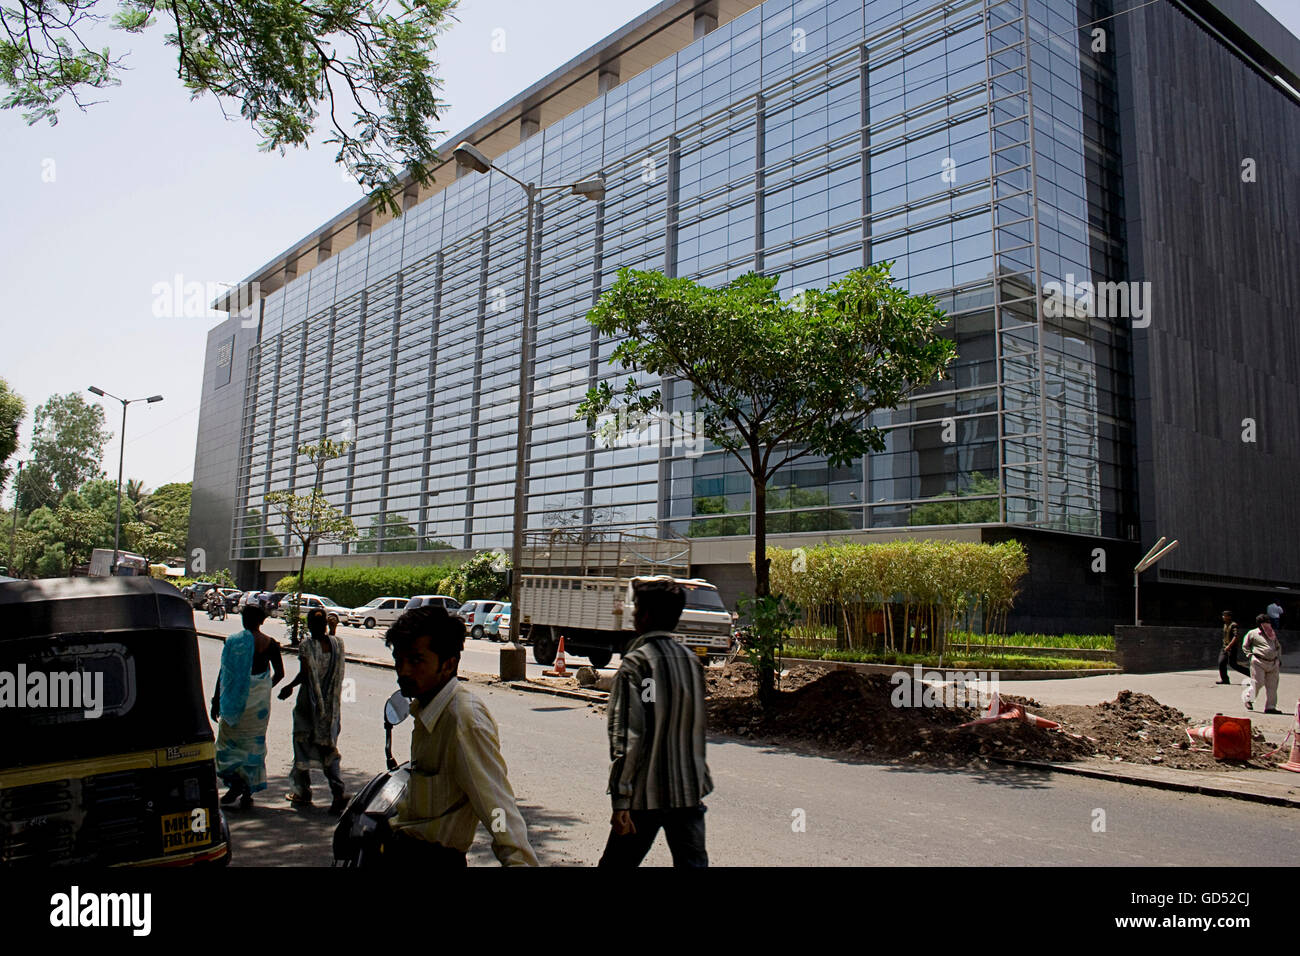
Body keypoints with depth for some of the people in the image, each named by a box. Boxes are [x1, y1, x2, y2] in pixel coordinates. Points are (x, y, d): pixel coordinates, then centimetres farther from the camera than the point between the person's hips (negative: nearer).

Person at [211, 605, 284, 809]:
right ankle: (247, 792, 12)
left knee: (228, 740, 13)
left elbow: (223, 673, -6)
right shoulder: (269, 644, -2)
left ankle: (235, 779, -6)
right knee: (254, 744, 10)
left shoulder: (232, 641, -6)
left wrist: (216, 701, 1)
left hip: (235, 700, -2)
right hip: (259, 701, 2)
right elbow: (279, 673, 4)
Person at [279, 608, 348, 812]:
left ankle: (302, 792, 21)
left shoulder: (306, 645, -13)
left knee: (303, 744, 13)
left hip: (309, 702, -4)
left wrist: (289, 687, 0)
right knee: (329, 748, 9)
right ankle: (338, 791, -6)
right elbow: (339, 675, 4)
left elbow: (304, 673, -16)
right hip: (331, 704, 4)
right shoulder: (337, 644, 0)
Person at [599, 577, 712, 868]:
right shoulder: (691, 661, 5)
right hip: (690, 790, 6)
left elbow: (628, 736, -19)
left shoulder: (635, 663, -14)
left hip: (647, 794, -5)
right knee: (694, 861, 9)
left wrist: (620, 801, -16)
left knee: (618, 862, 10)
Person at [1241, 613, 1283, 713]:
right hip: (1259, 662, -5)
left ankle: (1270, 707, 9)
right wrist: (1251, 654, -4)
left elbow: (1278, 647, 28)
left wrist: (1279, 659, 17)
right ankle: (1247, 698, 18)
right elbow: (1245, 646, 10)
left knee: (1272, 686, 2)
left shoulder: (1272, 634, 19)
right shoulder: (1252, 633, 3)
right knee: (1257, 683, -7)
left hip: (1273, 663, 5)